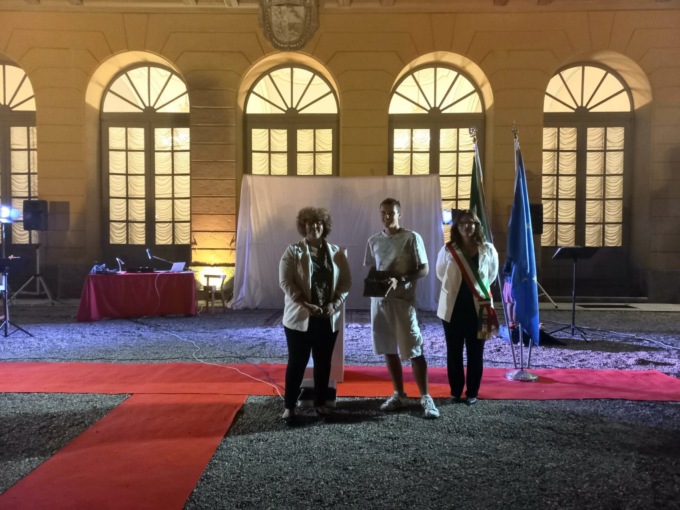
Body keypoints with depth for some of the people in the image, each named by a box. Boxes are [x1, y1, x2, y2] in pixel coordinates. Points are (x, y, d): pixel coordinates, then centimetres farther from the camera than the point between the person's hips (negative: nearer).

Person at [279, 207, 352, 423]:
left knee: (323, 362, 12)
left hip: (328, 318, 3)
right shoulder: (293, 251, -3)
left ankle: (320, 402, 27)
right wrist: (306, 305, -20)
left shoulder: (336, 252, 6)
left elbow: (346, 281, 4)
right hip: (299, 317, -3)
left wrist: (335, 304, -12)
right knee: (297, 362, 3)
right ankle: (289, 405, 15)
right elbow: (285, 282, -11)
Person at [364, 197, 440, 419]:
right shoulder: (374, 241, 9)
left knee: (414, 349, -3)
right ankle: (399, 394, 23)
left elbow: (423, 269, -6)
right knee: (389, 349, 11)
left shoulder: (412, 238, -5)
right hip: (379, 300, 5)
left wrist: (399, 280, -20)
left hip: (403, 299, -5)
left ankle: (425, 397, 8)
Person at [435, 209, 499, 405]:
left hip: (478, 307, 0)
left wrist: (479, 288, 10)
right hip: (453, 307, 0)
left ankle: (472, 392, 21)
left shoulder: (488, 250, -3)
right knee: (454, 351, 8)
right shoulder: (448, 250, -5)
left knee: (475, 352, 7)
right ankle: (456, 390, 22)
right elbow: (441, 274, 11)